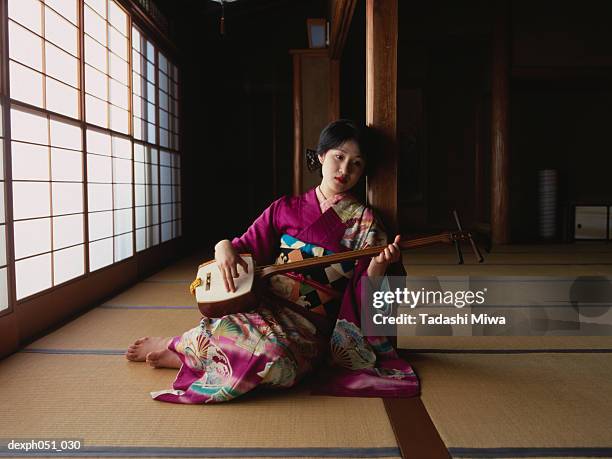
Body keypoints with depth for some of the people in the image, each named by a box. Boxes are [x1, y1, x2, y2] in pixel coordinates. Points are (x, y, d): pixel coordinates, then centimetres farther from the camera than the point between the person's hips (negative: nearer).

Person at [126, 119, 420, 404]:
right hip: (264, 303, 1)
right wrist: (224, 246, -8)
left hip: (311, 322, -1)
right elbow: (247, 245, 15)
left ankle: (176, 351, -10)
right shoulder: (285, 208, 10)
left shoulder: (363, 222, 3)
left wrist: (378, 266, -23)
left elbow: (361, 293, -2)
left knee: (274, 352, -35)